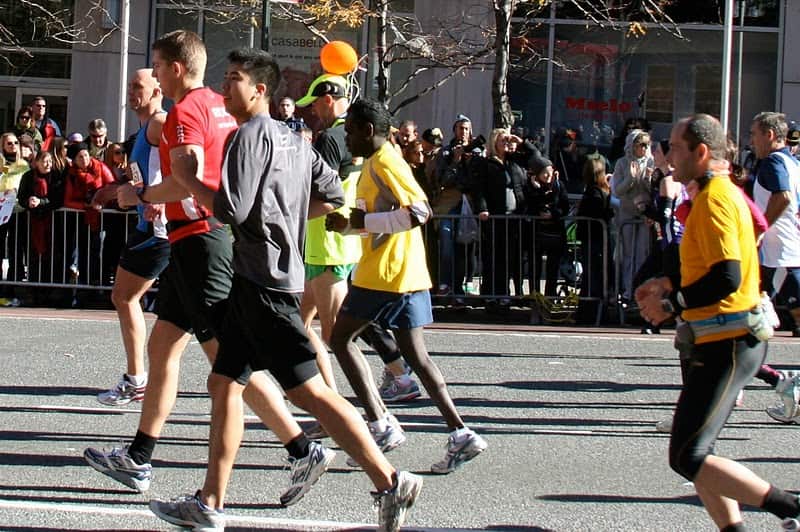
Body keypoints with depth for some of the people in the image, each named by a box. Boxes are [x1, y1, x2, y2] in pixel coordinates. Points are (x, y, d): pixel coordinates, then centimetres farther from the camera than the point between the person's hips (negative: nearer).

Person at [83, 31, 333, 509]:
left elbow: (188, 181, -25)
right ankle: (138, 460, 19)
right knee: (162, 345, 14)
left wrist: (140, 196, -10)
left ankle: (305, 451, -10)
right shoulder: (220, 107, 15)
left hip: (198, 237, -10)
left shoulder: (185, 111, -14)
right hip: (217, 232, 10)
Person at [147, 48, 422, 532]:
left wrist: (185, 178, -6)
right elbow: (333, 195, 20)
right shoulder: (292, 140, 17)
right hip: (257, 280, 10)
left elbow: (231, 209, -19)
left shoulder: (251, 135, -11)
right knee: (224, 383, 11)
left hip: (265, 283, -10)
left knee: (309, 389, -10)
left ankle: (390, 482, -10)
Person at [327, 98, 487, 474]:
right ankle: (459, 434, 0)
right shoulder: (378, 163, 19)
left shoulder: (384, 162, -12)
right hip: (408, 274, 10)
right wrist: (346, 224, 14)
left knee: (341, 338, 1)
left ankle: (381, 425, -5)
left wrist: (365, 221, -17)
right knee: (415, 354, 8)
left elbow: (419, 212, -23)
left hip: (385, 273, -10)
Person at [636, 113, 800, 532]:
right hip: (726, 340, 11)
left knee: (688, 458, -12)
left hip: (728, 344, -11)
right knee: (690, 452, 12)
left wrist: (671, 304, -16)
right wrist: (671, 283, 17)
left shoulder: (714, 199, -16)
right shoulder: (725, 192, 16)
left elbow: (727, 278, -26)